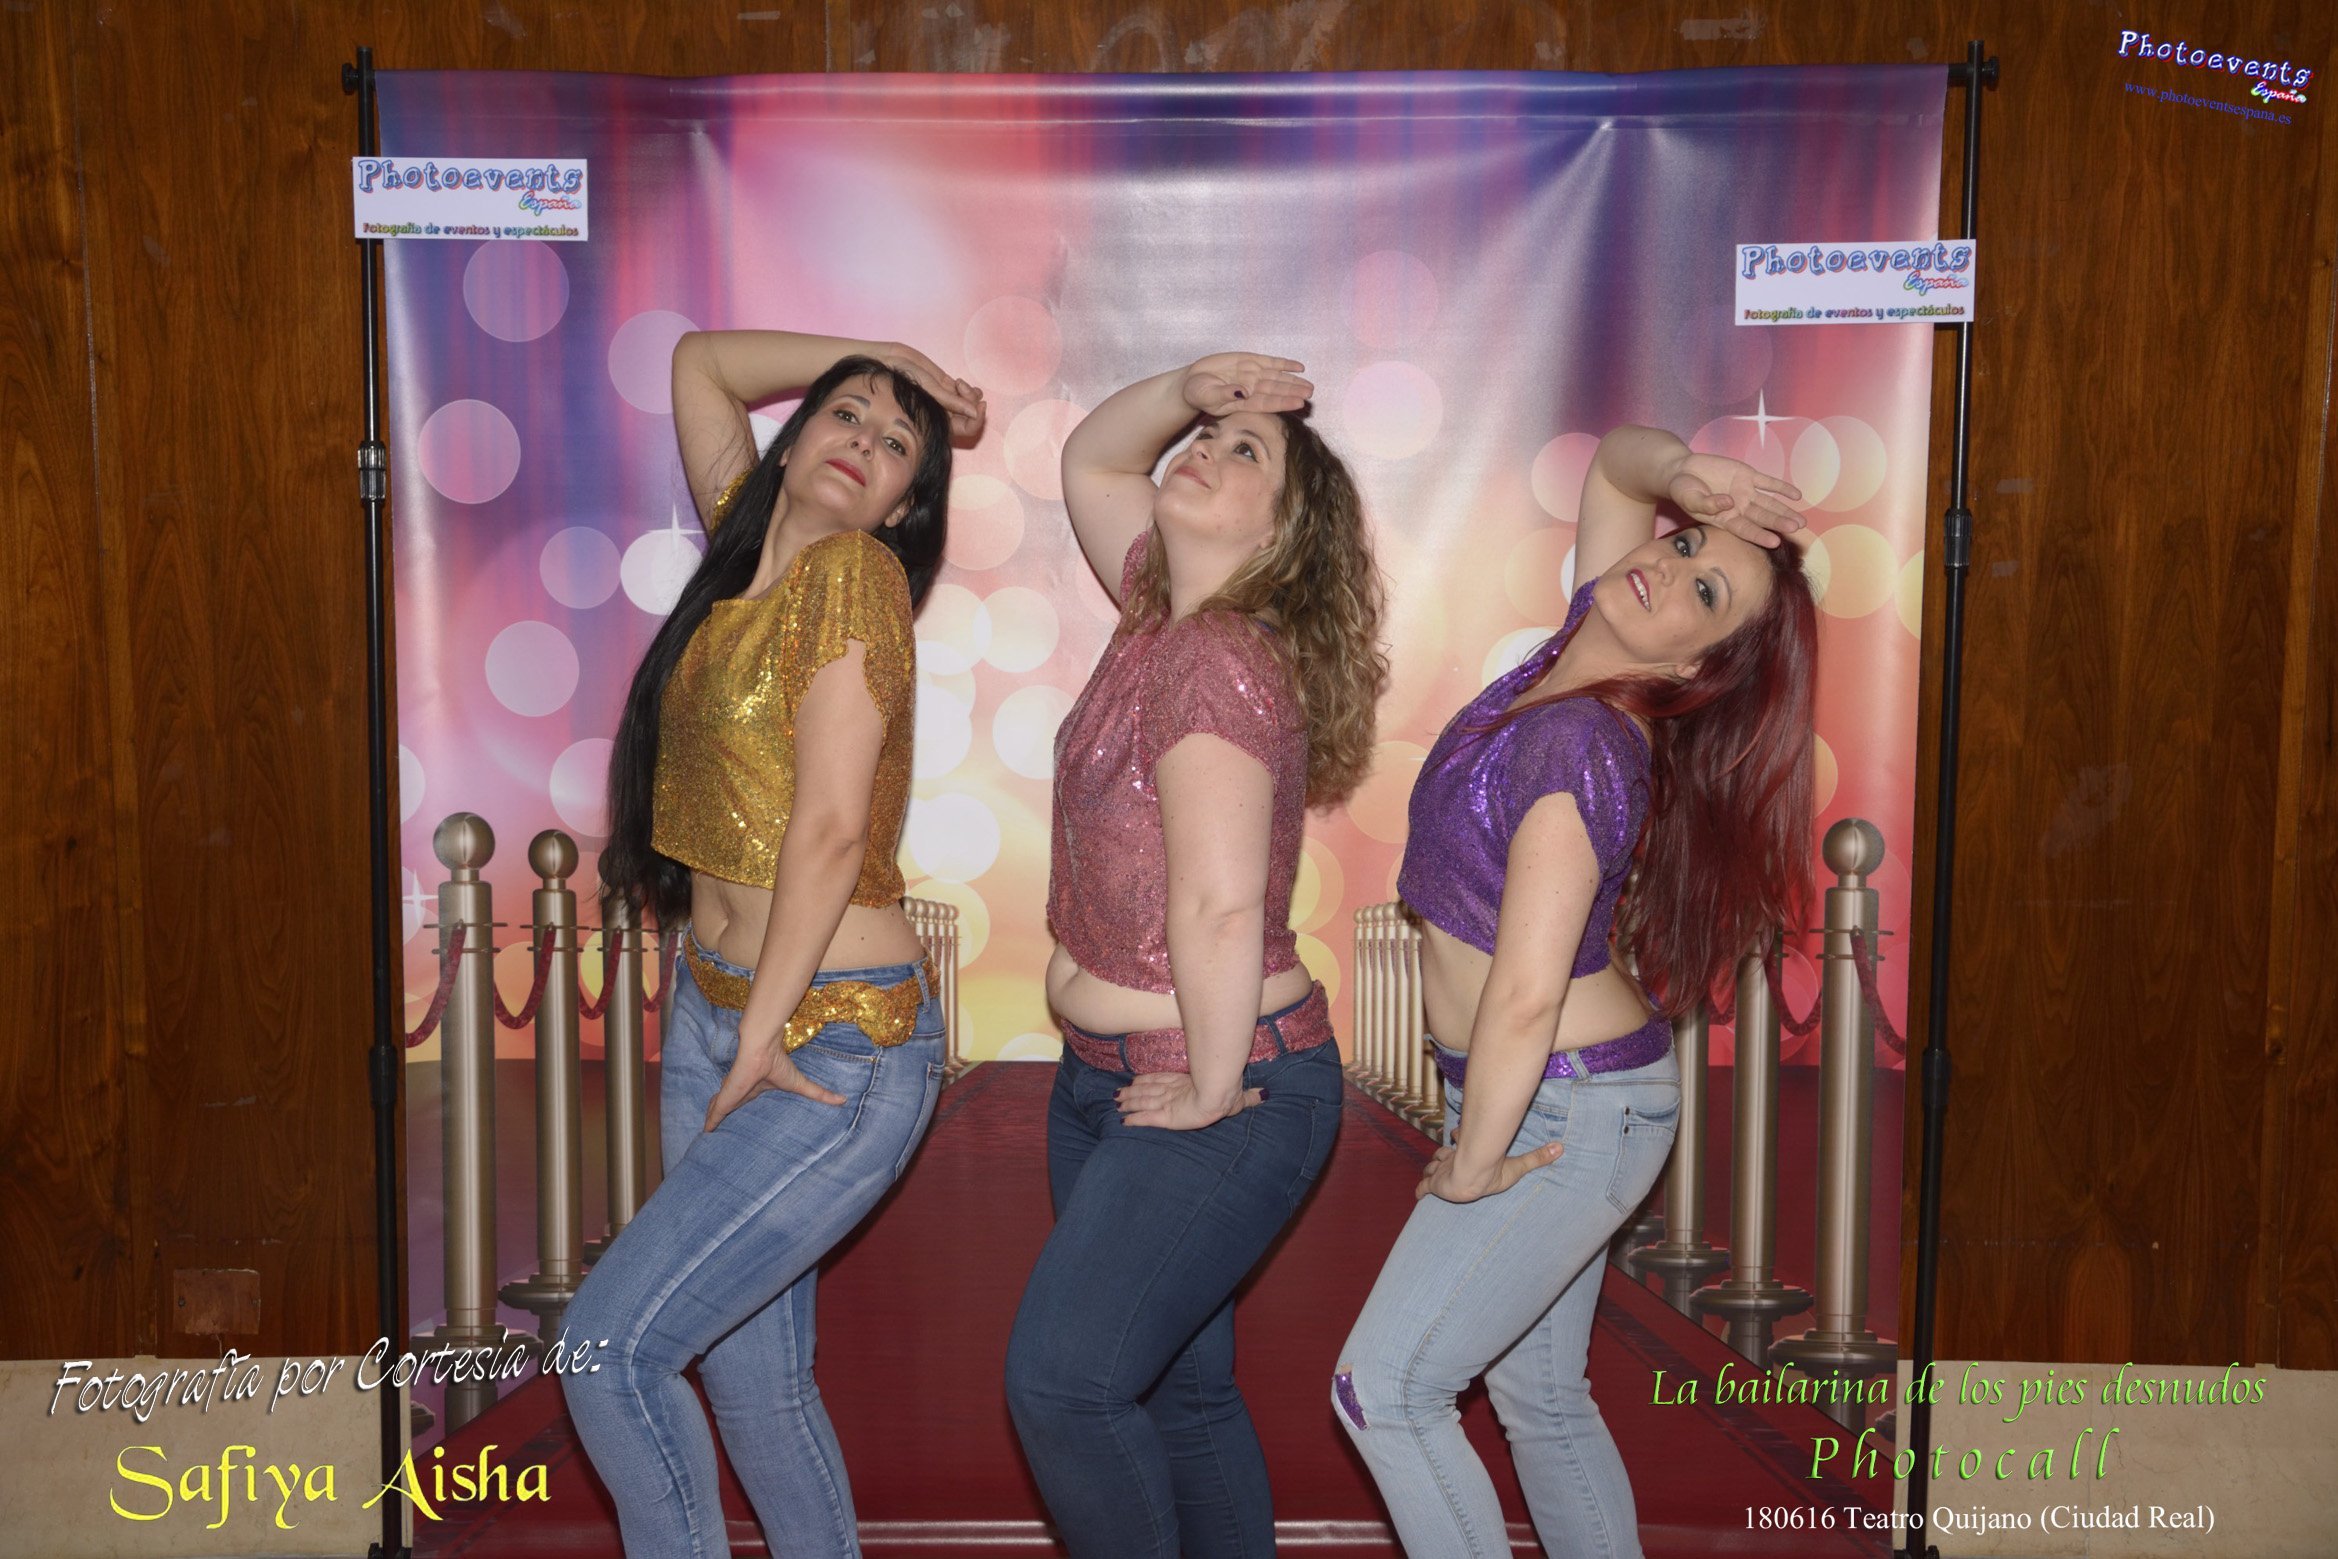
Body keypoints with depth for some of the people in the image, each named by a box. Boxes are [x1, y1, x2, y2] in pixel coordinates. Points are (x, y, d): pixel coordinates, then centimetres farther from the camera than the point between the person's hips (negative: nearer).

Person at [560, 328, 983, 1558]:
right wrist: (886, 361, 14)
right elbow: (699, 361, 22)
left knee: (612, 1342, -7)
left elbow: (831, 826, -18)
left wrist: (763, 1037, -13)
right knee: (750, 1377, 13)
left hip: (834, 1043, -8)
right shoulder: (747, 558, 9)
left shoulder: (853, 571, -12)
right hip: (709, 1010, 8)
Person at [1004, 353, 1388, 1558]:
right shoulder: (1167, 615, 5)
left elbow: (1221, 905, -27)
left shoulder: (1217, 659, -22)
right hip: (1106, 1075, 9)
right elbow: (1090, 463, 20)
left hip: (1219, 1101, -9)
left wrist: (1215, 1091, -17)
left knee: (1061, 1378, -11)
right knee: (1178, 1388, 16)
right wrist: (1187, 389, 2)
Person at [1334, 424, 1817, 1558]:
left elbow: (1526, 995, -31)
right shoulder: (1583, 656, -1)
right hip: (1572, 1101, 9)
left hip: (1567, 1113, -9)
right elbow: (1615, 460, 13)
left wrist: (1472, 1166, -17)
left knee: (1382, 1390, 2)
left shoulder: (1578, 742, -26)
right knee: (1539, 1399, 18)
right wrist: (1688, 474, -9)